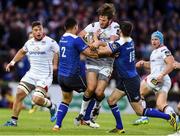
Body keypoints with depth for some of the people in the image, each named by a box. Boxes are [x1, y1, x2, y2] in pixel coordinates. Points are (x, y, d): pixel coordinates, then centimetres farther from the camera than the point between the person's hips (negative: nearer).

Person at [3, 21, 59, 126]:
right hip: (31, 74, 5)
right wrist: (13, 62, 23)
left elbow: (58, 52, 3)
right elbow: (22, 52, 29)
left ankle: (52, 106, 13)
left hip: (45, 76, -5)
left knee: (37, 99, -20)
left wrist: (55, 64, -3)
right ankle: (14, 120, 2)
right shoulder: (29, 43, 7)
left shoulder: (50, 42, -11)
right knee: (20, 94, -7)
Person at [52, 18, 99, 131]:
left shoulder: (62, 39, 10)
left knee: (66, 99, 19)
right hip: (73, 75, -7)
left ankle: (57, 125, 10)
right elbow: (89, 53, -17)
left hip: (61, 75, 7)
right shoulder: (76, 39, -15)